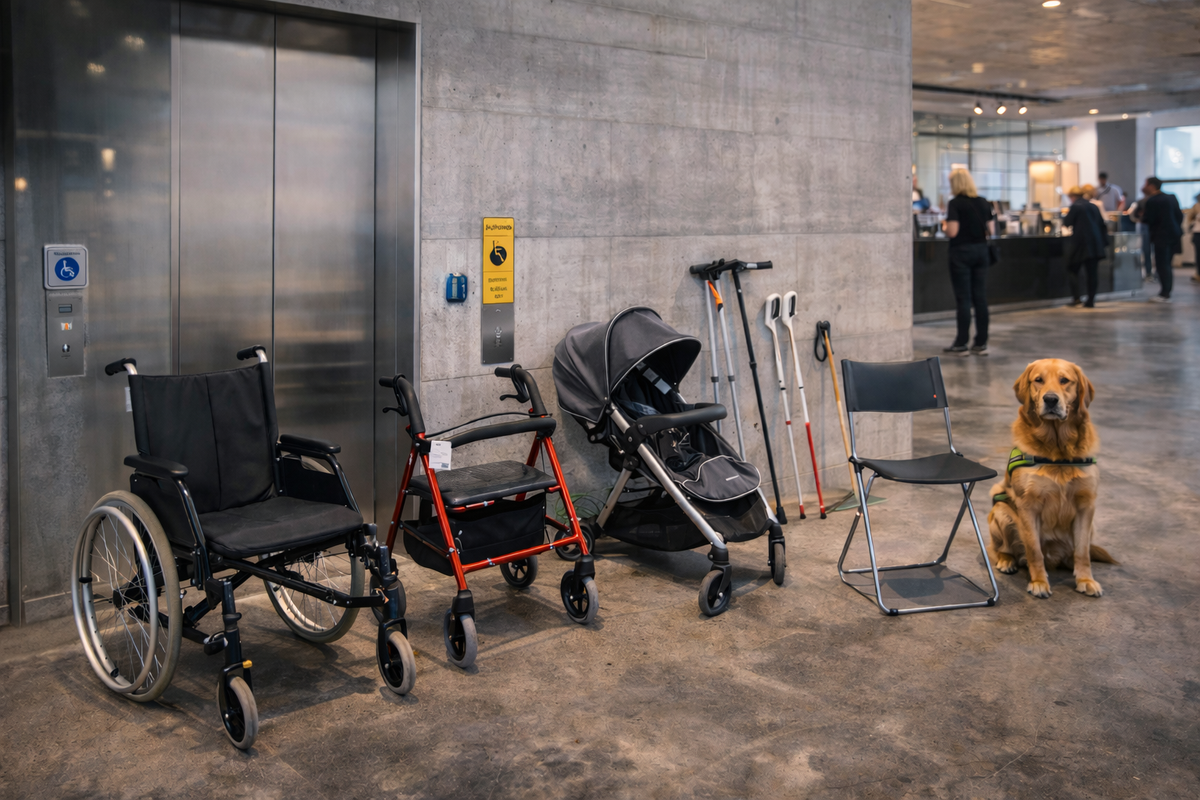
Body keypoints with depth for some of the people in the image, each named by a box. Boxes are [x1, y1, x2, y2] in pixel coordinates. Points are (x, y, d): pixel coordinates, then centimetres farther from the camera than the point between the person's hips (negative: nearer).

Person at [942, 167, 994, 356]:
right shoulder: (983, 202, 7)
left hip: (961, 251, -5)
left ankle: (961, 344, 2)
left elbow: (952, 232, -18)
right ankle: (981, 343, 10)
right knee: (980, 297, 7)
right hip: (981, 250, 5)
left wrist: (945, 229, 4)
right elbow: (991, 230, 8)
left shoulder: (955, 204, -11)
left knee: (963, 298, -2)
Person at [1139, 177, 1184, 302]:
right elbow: (1179, 216, 12)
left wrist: (1143, 215, 5)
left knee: (1162, 265, -5)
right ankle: (1167, 292, 17)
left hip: (1161, 237, -8)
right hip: (1174, 235, 8)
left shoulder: (1152, 201, -14)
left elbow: (1148, 219, -15)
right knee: (1167, 264, 14)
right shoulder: (1171, 198, 11)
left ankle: (1165, 294, -6)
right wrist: (1175, 228, 21)